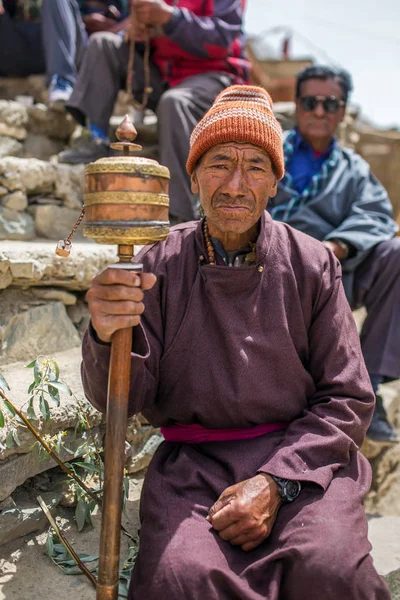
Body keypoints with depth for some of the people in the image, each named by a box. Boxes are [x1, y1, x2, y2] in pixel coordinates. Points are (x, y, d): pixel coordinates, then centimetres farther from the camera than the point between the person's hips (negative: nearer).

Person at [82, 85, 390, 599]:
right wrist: (108, 336, -24)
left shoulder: (311, 264, 1)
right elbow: (121, 399, -1)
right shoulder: (159, 264, 2)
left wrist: (275, 481, -12)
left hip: (302, 453, 0)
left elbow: (349, 399, 2)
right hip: (191, 461, 0)